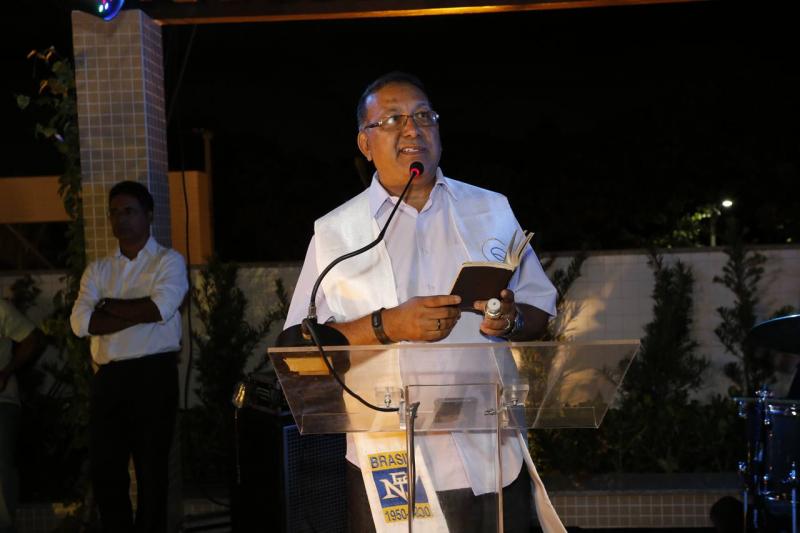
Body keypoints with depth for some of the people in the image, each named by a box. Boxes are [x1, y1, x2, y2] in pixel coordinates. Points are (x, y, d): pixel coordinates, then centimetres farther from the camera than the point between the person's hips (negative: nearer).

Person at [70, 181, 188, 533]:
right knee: (104, 468, 5)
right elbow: (80, 322, -1)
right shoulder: (97, 270, 14)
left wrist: (109, 306, -4)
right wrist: (139, 313, -10)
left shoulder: (168, 262, 3)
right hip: (107, 378, 4)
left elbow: (162, 307, -15)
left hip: (153, 375, -4)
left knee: (151, 468, 3)